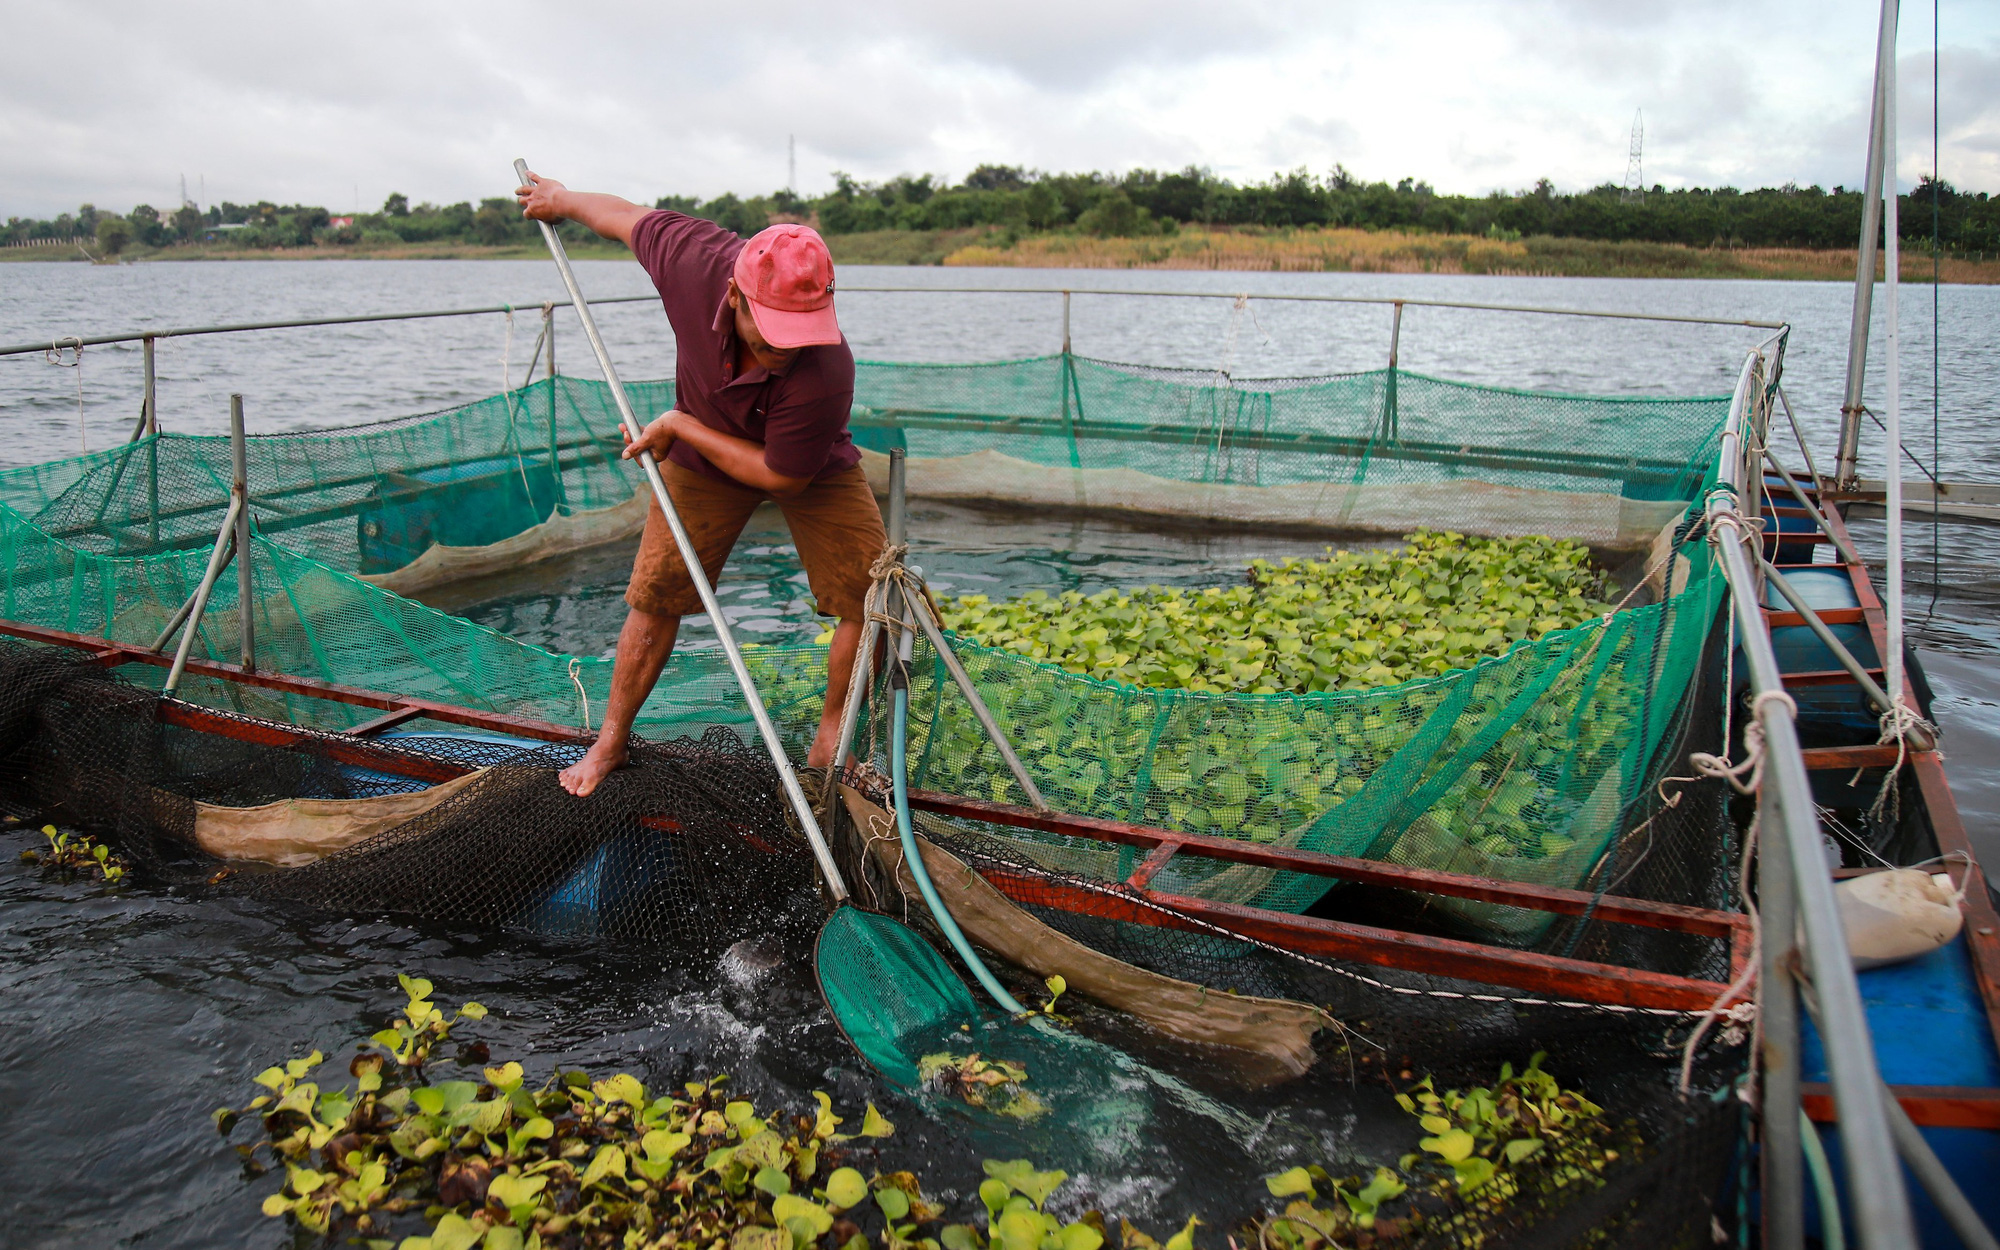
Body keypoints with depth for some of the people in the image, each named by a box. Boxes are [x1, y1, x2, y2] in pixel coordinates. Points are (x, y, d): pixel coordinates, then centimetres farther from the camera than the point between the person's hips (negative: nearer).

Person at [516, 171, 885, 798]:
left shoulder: (826, 371, -41)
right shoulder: (695, 259, -34)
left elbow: (782, 474, -27)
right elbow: (631, 218, -10)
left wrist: (680, 425, -23)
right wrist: (563, 199, 11)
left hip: (813, 468, -2)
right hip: (701, 454, 2)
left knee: (874, 599, -11)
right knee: (656, 594, 3)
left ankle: (828, 742, 8)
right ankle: (610, 742, 22)